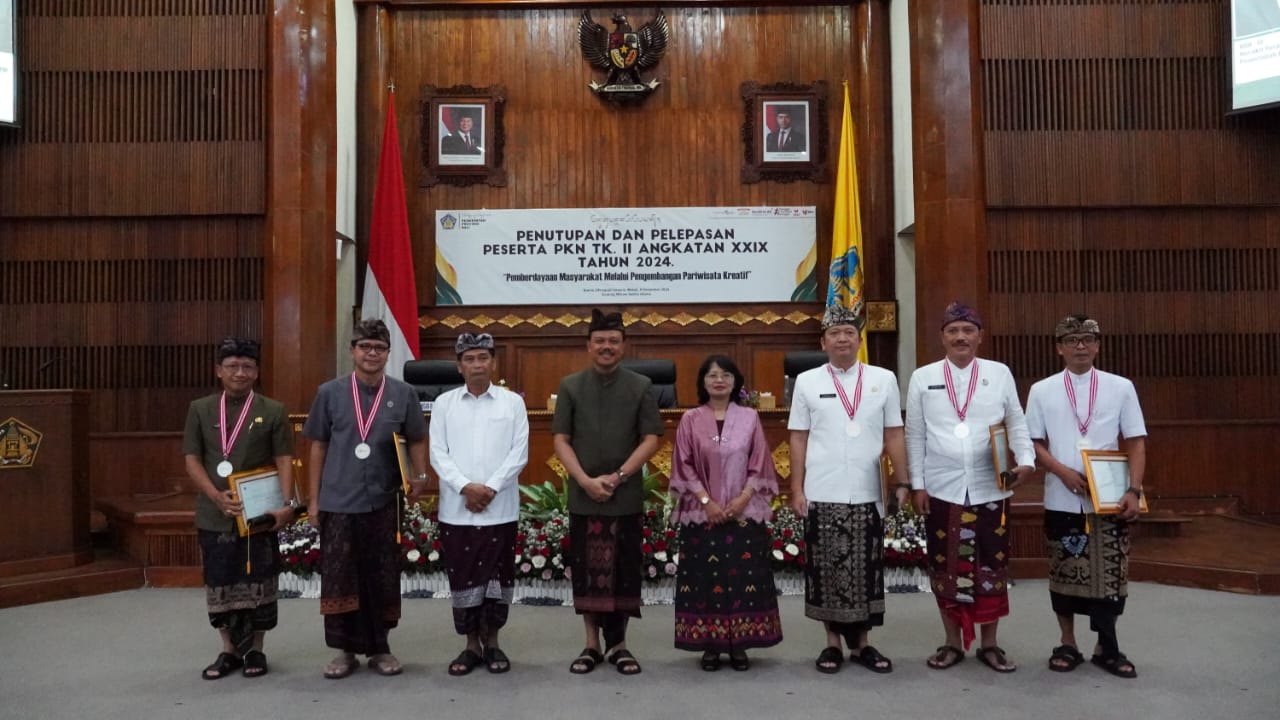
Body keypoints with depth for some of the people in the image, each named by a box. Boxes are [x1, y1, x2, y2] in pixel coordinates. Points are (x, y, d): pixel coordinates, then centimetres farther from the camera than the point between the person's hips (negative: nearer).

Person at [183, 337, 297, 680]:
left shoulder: (273, 411, -1)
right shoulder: (200, 409, 5)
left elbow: (284, 461, -3)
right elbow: (191, 459, 1)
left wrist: (287, 503, -15)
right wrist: (216, 496, -12)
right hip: (214, 515, 2)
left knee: (258, 583, 6)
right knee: (220, 583, 10)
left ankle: (255, 650, 20)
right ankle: (229, 650, 26)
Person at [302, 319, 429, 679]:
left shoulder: (403, 394, 2)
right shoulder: (330, 393, 2)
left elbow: (416, 441, 9)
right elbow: (318, 446, 7)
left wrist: (420, 476, -8)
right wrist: (313, 498, 6)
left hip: (384, 502, 0)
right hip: (338, 502, 0)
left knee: (382, 579, 8)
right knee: (339, 578, 4)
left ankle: (379, 648, 22)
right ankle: (345, 650, 18)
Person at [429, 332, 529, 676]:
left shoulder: (512, 402, 3)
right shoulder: (444, 403, 6)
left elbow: (520, 452, -3)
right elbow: (437, 453, 0)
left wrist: (491, 488, -12)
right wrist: (465, 487, -13)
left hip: (500, 508, -1)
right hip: (456, 508, 1)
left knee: (497, 575, 5)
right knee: (463, 577, 6)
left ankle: (492, 642, 21)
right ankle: (471, 644, 19)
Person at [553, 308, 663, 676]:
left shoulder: (641, 386, 2)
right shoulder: (570, 386, 3)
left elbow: (651, 439, -2)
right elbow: (561, 440, 1)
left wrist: (618, 477, -12)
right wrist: (586, 480, -11)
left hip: (627, 497, 0)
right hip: (583, 496, 1)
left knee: (625, 570, 5)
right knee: (587, 570, 6)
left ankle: (618, 644, 19)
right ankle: (592, 644, 19)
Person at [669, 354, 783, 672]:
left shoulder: (749, 418, 4)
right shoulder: (691, 420, 2)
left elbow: (759, 464, 3)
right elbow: (684, 466, -1)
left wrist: (743, 498, -10)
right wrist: (706, 501, -10)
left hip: (744, 511, 1)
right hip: (702, 512, 0)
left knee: (744, 577, 1)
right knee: (705, 578, 1)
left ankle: (739, 644, 11)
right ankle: (710, 645, 9)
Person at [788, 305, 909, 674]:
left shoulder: (884, 379, 5)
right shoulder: (806, 381, 3)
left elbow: (893, 435, 6)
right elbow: (799, 439, 3)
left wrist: (903, 482, 1)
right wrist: (797, 489, -1)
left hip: (867, 494, 1)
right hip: (822, 494, -1)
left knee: (866, 570, 8)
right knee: (827, 570, 6)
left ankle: (862, 643, 22)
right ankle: (833, 642, 20)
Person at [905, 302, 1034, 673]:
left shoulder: (1000, 374, 5)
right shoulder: (923, 378, 4)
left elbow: (1017, 423, 7)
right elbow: (915, 435, 5)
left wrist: (1026, 460, -10)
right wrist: (917, 483, 1)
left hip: (990, 489, 0)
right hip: (942, 489, 0)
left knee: (992, 566, 6)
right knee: (945, 567, 6)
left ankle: (990, 644, 20)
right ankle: (953, 642, 20)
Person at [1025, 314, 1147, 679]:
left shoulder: (1120, 387, 3)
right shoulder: (1042, 391, 3)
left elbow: (1136, 443, 1)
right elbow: (1034, 443, 3)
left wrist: (1134, 490, -9)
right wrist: (1064, 472, -12)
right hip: (1061, 499, 0)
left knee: (1111, 574, 4)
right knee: (1063, 573, 8)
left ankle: (1106, 647, 22)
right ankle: (1068, 644, 24)